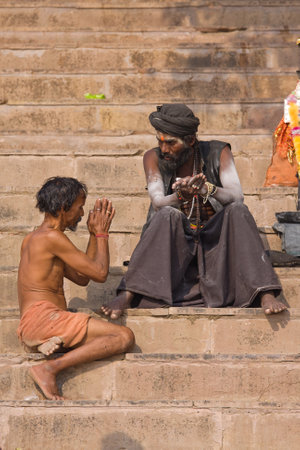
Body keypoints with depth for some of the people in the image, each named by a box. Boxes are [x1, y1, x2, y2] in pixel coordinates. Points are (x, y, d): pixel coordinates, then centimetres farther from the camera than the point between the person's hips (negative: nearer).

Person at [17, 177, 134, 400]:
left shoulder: (31, 239, 24)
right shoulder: (52, 237, -8)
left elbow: (81, 278, 26)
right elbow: (100, 273, -6)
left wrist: (94, 235, 23)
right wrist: (102, 233, 9)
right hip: (43, 317, -10)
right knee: (125, 336, -18)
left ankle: (57, 343, -12)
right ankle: (50, 368, -24)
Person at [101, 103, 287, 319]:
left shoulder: (217, 153, -3)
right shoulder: (154, 158, -1)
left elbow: (237, 196, -17)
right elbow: (158, 202, -16)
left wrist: (207, 189, -38)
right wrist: (181, 196, -39)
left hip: (214, 240, 0)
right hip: (173, 243, 0)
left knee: (238, 211, -27)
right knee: (167, 215, -31)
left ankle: (265, 294, -38)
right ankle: (127, 295, -41)